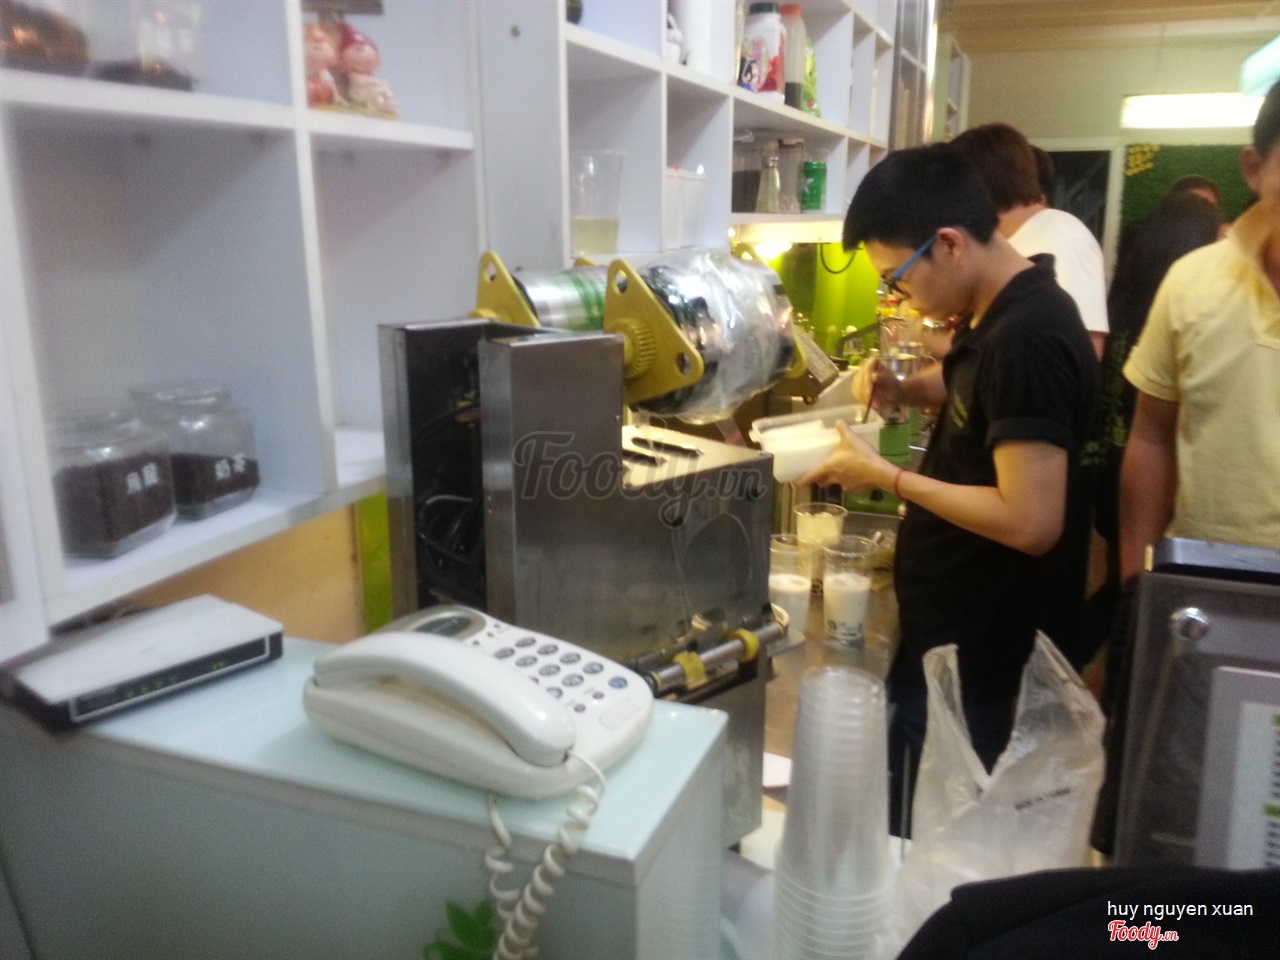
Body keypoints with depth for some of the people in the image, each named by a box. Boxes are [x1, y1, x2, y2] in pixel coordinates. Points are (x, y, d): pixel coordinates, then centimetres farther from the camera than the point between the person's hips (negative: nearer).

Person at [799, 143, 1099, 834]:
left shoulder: (1026, 340, -25)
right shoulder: (1004, 311, 5)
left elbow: (1031, 522, -28)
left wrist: (885, 476, -21)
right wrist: (904, 390, 4)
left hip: (976, 654, -9)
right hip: (955, 626, 9)